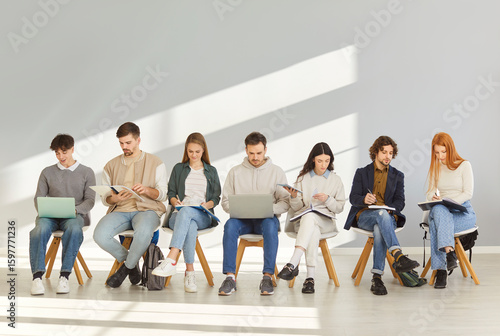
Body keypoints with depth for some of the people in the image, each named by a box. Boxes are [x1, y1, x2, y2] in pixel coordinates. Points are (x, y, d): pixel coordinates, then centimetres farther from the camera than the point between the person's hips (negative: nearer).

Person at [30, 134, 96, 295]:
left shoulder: (86, 172, 13)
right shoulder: (47, 172, 19)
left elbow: (90, 200, 5)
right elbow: (38, 197, 13)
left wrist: (75, 210, -14)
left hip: (75, 215, -1)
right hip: (50, 215, 2)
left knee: (74, 229, -39)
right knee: (40, 229, -35)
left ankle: (64, 276, -37)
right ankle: (37, 276, -37)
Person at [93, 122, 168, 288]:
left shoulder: (155, 163, 10)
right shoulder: (111, 166, 17)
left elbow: (162, 194, 3)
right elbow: (104, 198, 13)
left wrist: (146, 190, -18)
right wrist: (115, 198, -12)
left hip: (146, 209, -3)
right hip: (119, 210, 3)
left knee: (143, 232, -39)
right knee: (99, 235, -29)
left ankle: (127, 267, -8)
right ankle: (129, 261, 0)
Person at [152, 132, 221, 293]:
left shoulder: (211, 171, 22)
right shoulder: (178, 168, 23)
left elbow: (216, 197, 15)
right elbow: (171, 192, 16)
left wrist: (207, 205, -8)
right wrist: (175, 201, -7)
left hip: (203, 216, -1)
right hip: (179, 215, 1)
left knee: (186, 211, -40)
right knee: (190, 226, -40)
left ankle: (171, 259, -54)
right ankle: (190, 272, -45)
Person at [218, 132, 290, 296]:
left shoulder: (277, 172, 7)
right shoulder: (235, 172, 10)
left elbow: (285, 202, 2)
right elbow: (225, 201, 8)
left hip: (266, 218, -1)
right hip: (242, 219, 1)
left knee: (270, 225, -36)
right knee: (230, 225, -33)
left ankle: (267, 277, -33)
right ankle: (230, 277, -32)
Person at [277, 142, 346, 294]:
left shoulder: (336, 180, 13)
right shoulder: (303, 178, 12)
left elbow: (339, 208, 11)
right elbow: (296, 208, 11)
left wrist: (327, 199, -8)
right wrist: (294, 197, -11)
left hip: (325, 220, -1)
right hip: (302, 220, 1)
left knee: (309, 217, -38)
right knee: (313, 230, -38)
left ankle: (292, 264, -50)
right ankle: (310, 277, -43)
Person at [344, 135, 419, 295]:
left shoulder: (397, 176, 21)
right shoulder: (362, 173, 17)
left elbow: (400, 201, 9)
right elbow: (353, 198, 5)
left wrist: (389, 208, -15)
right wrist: (364, 199, -20)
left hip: (388, 216, 1)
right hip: (364, 215, -1)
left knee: (379, 229, -38)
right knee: (381, 214, -38)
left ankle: (377, 278, -40)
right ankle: (399, 257, -55)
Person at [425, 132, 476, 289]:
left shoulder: (464, 165, 3)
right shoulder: (434, 168, 16)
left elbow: (468, 193, -4)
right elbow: (430, 192, 14)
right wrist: (434, 198, -11)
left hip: (462, 211, -3)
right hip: (441, 211, 3)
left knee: (436, 224, -36)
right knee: (438, 210, -38)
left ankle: (441, 269, -37)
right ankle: (449, 252, -44)